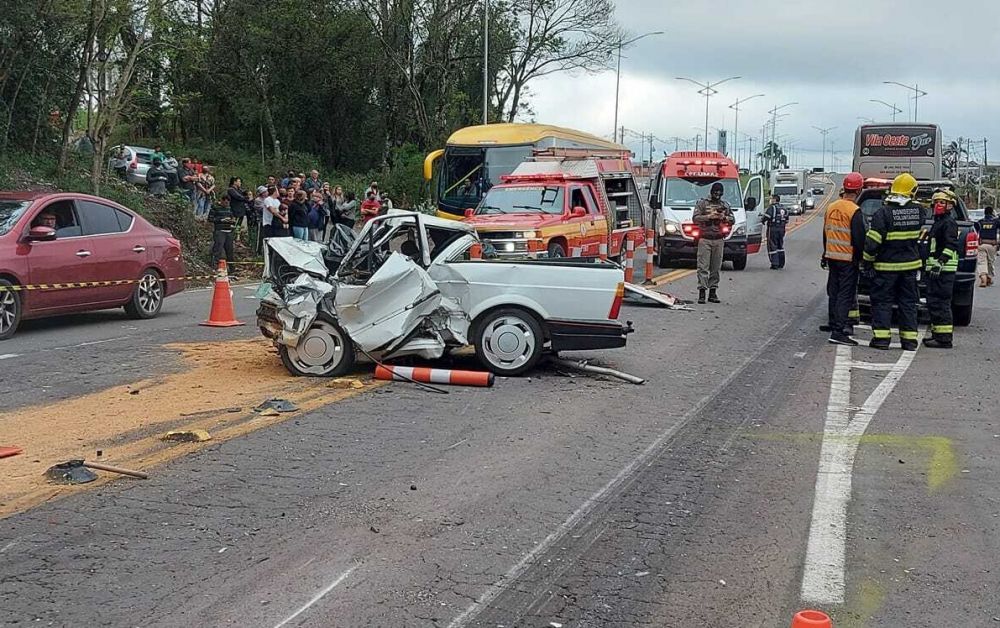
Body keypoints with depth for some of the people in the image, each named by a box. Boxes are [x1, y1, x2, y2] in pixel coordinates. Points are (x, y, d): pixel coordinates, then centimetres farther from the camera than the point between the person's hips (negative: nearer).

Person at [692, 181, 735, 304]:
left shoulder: (725, 205, 15)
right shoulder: (702, 204, 4)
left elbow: (733, 219, 14)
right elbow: (695, 219, -4)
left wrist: (724, 217, -6)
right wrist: (709, 216, -16)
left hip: (719, 240, 4)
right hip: (705, 239, -4)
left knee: (716, 267, 4)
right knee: (703, 266, -8)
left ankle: (713, 292, 8)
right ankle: (702, 292, -11)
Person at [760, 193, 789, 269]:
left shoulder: (771, 207, -11)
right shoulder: (783, 208, 14)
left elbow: (765, 217, -19)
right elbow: (786, 220, 18)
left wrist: (763, 220, 0)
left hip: (773, 229, -7)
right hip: (781, 229, 7)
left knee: (772, 247, -3)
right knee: (780, 246, 16)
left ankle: (775, 264, -7)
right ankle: (781, 264, 19)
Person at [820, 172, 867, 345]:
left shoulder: (831, 207, 6)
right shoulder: (854, 211, -17)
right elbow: (859, 239, -16)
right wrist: (859, 258, -3)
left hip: (832, 257, 7)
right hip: (848, 259, -7)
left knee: (834, 292, 19)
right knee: (846, 295, -5)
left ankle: (834, 323, 31)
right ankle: (838, 331, -10)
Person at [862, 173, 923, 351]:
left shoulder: (883, 213, -15)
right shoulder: (917, 211, -2)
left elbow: (872, 241, -16)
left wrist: (867, 262, -6)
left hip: (887, 265, -4)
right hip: (910, 264, 4)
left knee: (882, 301, 5)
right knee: (908, 302, 11)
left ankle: (881, 338, 2)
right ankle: (910, 340, 12)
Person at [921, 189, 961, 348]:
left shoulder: (949, 222, -9)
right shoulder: (938, 222, 22)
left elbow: (951, 245, -20)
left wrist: (940, 263, -28)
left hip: (943, 270, -10)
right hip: (936, 269, 10)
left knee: (939, 303, -12)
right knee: (933, 303, 15)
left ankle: (944, 338, -12)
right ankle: (937, 334, 23)